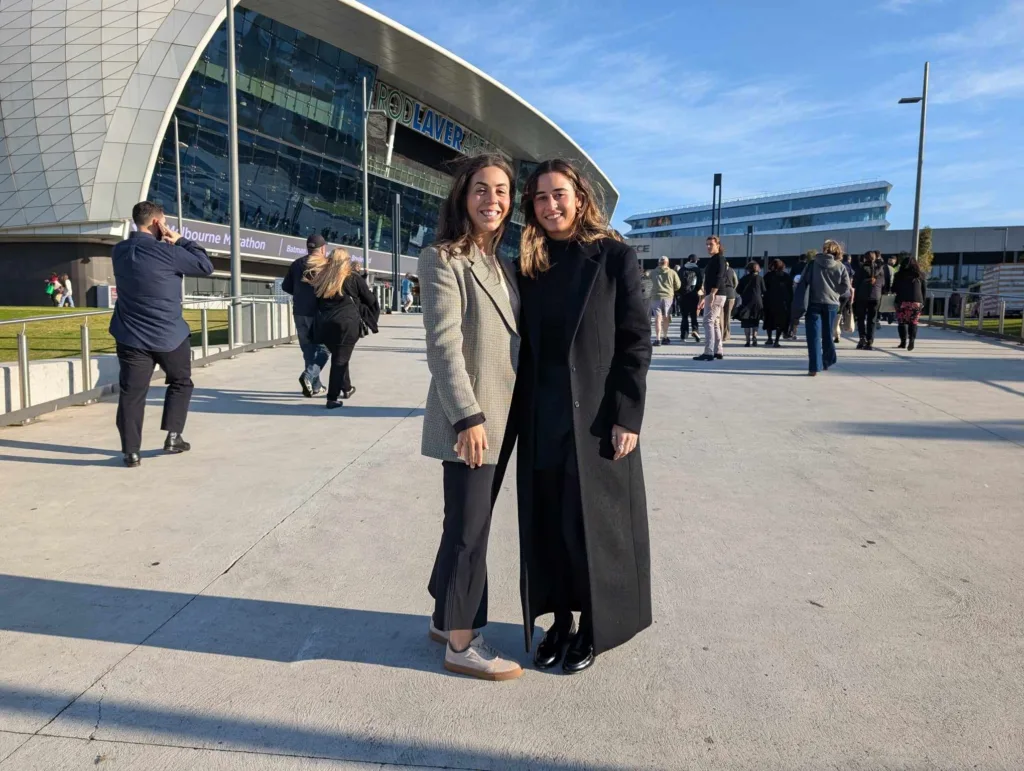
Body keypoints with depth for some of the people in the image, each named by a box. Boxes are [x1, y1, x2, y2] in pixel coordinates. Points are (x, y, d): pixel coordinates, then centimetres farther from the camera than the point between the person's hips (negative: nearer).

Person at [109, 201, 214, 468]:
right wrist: (181, 240, 0)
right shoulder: (167, 252, -15)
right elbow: (206, 265, -8)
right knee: (180, 383, 18)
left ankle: (131, 452, 5)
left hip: (132, 336, 4)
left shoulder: (119, 251, 5)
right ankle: (173, 437, 15)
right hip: (169, 335, -4)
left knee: (131, 393, 5)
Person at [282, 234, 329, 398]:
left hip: (300, 313, 5)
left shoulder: (296, 264, 8)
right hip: (318, 312, -5)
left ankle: (315, 386, 15)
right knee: (323, 348, 6)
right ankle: (309, 375, -17)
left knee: (308, 349, 12)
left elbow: (286, 286, 11)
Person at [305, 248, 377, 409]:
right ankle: (332, 398, -4)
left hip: (325, 325, 4)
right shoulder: (353, 277, 1)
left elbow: (317, 301, 15)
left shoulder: (321, 277, 10)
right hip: (346, 324, -4)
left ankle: (346, 388, 34)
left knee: (338, 357, 22)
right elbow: (370, 300, 7)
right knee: (340, 360, -1)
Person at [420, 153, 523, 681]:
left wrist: (502, 415, 14)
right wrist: (468, 416, -23)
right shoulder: (443, 260, -10)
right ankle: (461, 644, 14)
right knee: (469, 530, 0)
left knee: (469, 525, 15)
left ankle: (445, 620, 30)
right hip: (469, 421, -8)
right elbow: (443, 346, -17)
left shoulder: (501, 265, 16)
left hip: (500, 419, 8)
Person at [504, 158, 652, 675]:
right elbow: (524, 347, 9)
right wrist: (518, 417, 3)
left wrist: (627, 417, -13)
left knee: (593, 526, 6)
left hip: (596, 419, -4)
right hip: (540, 422, 4)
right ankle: (559, 620, 29)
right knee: (547, 526, 11)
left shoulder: (615, 258, -2)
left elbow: (636, 342, -6)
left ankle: (591, 628, 25)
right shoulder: (529, 266, 9)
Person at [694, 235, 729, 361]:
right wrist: (703, 298, 24)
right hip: (712, 295, 10)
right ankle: (718, 351, 16)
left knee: (708, 322, -15)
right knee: (715, 323, 12)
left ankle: (709, 353, -19)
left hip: (716, 295, -10)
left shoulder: (719, 258, -7)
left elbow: (719, 278, -20)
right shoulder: (712, 260, 22)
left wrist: (712, 294, -29)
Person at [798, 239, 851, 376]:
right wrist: (835, 293, 13)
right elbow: (846, 285, -3)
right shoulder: (840, 266, 2)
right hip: (832, 304, 2)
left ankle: (814, 367, -12)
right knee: (827, 334, 18)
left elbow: (803, 281, -2)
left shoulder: (813, 263, -1)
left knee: (814, 335, -3)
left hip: (814, 303, -2)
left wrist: (802, 303, 3)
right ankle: (827, 362, 29)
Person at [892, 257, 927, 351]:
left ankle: (903, 342, 1)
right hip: (916, 302, 1)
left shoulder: (899, 275, 3)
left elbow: (893, 290, 6)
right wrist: (922, 302, 14)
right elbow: (925, 290, 9)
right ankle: (912, 341, -10)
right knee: (913, 322, 4)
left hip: (902, 301, -1)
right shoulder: (920, 275, 8)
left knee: (902, 322, 5)